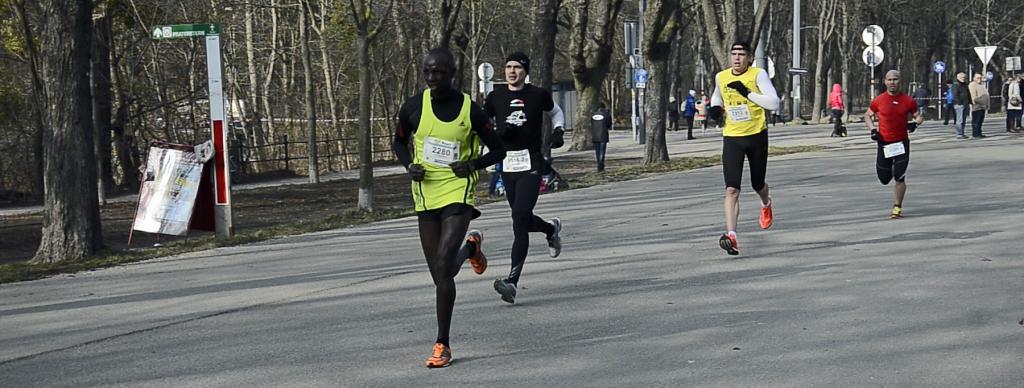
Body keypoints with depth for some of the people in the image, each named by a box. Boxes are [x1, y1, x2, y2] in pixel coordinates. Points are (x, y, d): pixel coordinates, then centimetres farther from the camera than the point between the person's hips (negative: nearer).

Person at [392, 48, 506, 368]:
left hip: (458, 194, -4)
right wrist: (409, 165, -4)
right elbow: (399, 142, 16)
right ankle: (470, 247, 45)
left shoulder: (470, 111, -7)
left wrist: (473, 164, -14)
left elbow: (498, 150, 5)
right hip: (426, 195, 4)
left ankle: (442, 345, -10)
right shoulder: (414, 107, -1)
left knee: (443, 265, -19)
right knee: (439, 272, 9)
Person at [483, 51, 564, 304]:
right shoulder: (496, 97, 6)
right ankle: (552, 228, 51)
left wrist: (558, 131, 4)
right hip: (507, 165, 4)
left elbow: (555, 112, 22)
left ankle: (513, 281, -22)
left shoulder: (538, 95, 2)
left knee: (520, 219, -17)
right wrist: (497, 133, -10)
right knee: (523, 220, 14)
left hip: (531, 164, -4)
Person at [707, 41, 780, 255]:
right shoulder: (721, 77, 2)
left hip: (757, 135, -2)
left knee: (758, 184, 15)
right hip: (732, 138, 2)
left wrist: (747, 93, -25)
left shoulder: (758, 75, -10)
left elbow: (774, 103, -18)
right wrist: (715, 107, 3)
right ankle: (731, 236, -22)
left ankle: (766, 204, 53)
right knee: (731, 189, -14)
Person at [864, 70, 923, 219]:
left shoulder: (908, 101, -2)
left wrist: (915, 123, -14)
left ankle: (898, 207, 5)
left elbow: (919, 116, 9)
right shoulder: (878, 100, -2)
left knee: (900, 178, -8)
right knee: (884, 179, 7)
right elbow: (867, 116, 12)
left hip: (902, 143, -1)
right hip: (884, 143, 1)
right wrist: (872, 130, -4)